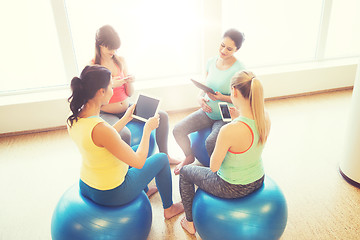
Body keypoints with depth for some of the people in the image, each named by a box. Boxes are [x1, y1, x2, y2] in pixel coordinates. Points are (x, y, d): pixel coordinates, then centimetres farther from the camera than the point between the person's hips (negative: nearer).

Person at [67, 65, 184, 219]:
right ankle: (169, 209, 32)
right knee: (161, 159, 11)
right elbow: (139, 162, -27)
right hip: (110, 195, -8)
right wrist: (148, 128, -15)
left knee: (135, 149, 28)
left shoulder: (73, 119, -9)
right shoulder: (100, 128, -36)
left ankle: (145, 189, 51)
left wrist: (125, 119, 10)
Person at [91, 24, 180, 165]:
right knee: (124, 133, -37)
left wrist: (130, 82, -14)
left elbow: (129, 94, 8)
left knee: (162, 116, -6)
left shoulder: (121, 61, 4)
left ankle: (164, 155, 9)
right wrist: (111, 85, -24)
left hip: (126, 109, 5)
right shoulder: (92, 67, -9)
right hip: (106, 114, -5)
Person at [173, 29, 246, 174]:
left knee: (211, 142, -31)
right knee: (178, 130, -10)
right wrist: (200, 98, -9)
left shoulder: (239, 70, -16)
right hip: (207, 111, 6)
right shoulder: (211, 62, 1)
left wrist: (221, 97, -28)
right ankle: (189, 157, 20)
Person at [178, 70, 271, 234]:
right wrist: (237, 118, 1)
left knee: (185, 171, 19)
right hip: (258, 181, 7)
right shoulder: (265, 117, -13)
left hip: (233, 188, -7)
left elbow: (214, 167, -20)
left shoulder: (229, 130, -36)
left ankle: (190, 223, 36)